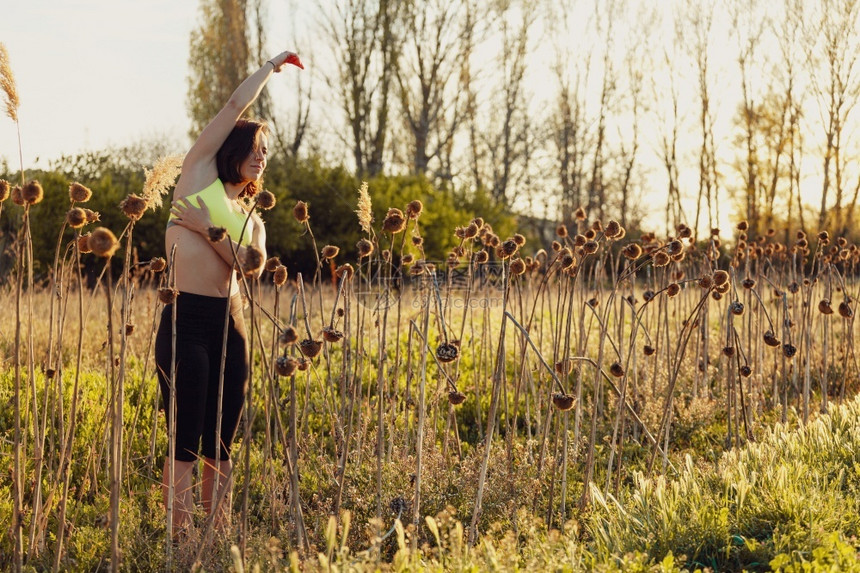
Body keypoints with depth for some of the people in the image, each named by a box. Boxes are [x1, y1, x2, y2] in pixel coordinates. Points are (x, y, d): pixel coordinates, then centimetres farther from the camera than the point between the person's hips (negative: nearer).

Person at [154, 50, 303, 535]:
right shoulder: (199, 173, 8)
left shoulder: (251, 218, 20)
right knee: (187, 445, -6)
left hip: (230, 326, 5)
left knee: (220, 447, 8)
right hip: (187, 320, -5)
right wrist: (271, 67, 16)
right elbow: (236, 106, 5)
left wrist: (207, 228, -10)